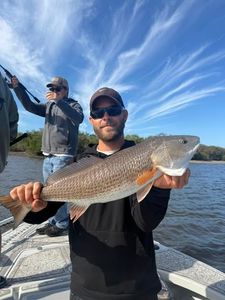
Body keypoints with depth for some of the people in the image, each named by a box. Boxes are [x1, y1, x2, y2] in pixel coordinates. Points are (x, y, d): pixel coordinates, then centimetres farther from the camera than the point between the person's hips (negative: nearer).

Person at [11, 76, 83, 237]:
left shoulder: (73, 104, 1)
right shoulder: (48, 106, 20)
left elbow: (79, 118, -20)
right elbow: (30, 106, 10)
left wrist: (59, 102, -29)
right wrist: (17, 86, -1)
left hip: (63, 155, -7)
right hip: (48, 155, 7)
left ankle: (61, 223, 10)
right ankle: (53, 221, 25)